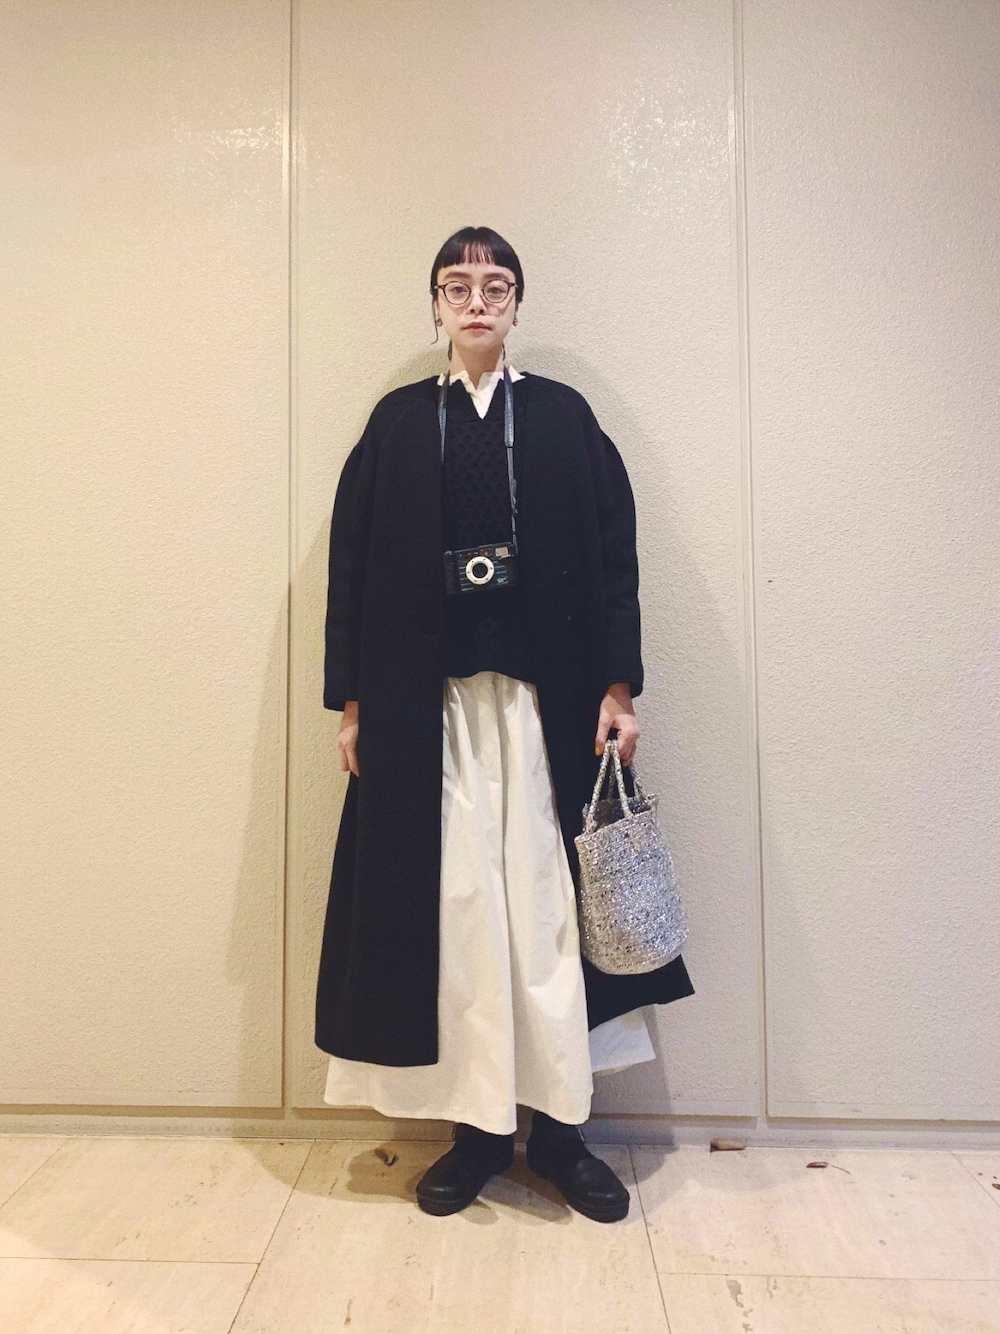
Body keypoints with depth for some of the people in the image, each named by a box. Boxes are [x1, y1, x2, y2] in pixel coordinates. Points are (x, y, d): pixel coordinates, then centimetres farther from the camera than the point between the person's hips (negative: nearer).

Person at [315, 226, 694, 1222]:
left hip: (546, 697, 0)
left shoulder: (563, 415, 10)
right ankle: (478, 1126, 20)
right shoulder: (398, 421, 10)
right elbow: (354, 563, 7)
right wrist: (352, 701, 1)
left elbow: (613, 555, 4)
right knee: (454, 907, 4)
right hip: (427, 701, 1)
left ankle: (561, 1126, 20)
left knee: (547, 904, 4)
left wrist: (617, 689, -4)